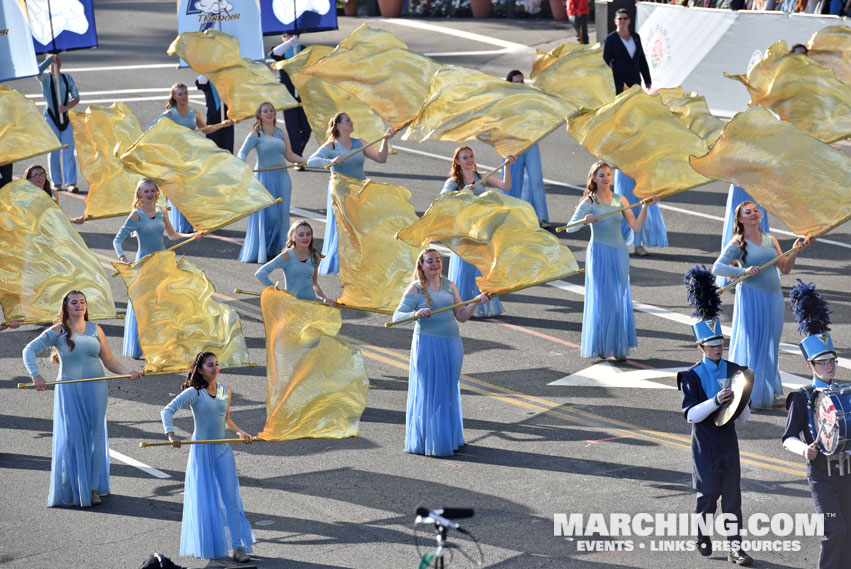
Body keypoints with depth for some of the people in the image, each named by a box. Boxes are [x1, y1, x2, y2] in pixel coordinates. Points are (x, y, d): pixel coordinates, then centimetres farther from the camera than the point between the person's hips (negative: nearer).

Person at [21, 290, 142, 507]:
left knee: (95, 437, 3)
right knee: (72, 437, -4)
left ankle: (93, 487, 12)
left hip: (95, 389, 3)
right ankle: (71, 489, 6)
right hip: (69, 391, -2)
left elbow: (109, 361, 9)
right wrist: (36, 376, -18)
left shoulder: (95, 330, 8)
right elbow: (29, 350, -4)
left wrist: (128, 371, -8)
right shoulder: (57, 332, 0)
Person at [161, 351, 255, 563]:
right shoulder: (193, 393, -10)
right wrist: (171, 434, -33)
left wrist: (240, 432, 4)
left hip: (223, 450, 4)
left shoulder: (225, 391, 6)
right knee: (204, 501, 3)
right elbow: (167, 411, -18)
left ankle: (238, 547, 1)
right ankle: (206, 547, 19)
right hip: (201, 450, -4)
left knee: (231, 498, -1)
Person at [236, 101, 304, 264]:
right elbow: (242, 152, -11)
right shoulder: (256, 134, -1)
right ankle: (261, 250, 1)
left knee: (282, 214, 3)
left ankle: (278, 249, 11)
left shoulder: (281, 133, 13)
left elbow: (289, 155, 15)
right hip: (265, 177, -4)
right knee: (267, 214, -8)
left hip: (282, 177, 5)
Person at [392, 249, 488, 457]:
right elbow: (397, 316, -8)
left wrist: (475, 302, -3)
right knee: (429, 392, -2)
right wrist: (416, 314, -25)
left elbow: (461, 316, 12)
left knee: (449, 392, 12)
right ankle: (428, 442, 6)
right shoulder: (415, 289, -4)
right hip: (428, 344, -5)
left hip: (451, 345, 5)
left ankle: (449, 439, 22)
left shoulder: (449, 285, 12)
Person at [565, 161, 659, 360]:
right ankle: (600, 348, 8)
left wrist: (645, 206, -8)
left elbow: (636, 226, 3)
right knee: (602, 300, -2)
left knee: (620, 300, 4)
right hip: (599, 253, -4)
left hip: (619, 253, 4)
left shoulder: (620, 200, 8)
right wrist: (585, 220, -31)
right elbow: (571, 227, -12)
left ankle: (618, 348, 12)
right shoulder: (589, 202, -3)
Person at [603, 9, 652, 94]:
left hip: (635, 82, 5)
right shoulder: (610, 39, -1)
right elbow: (605, 61, -3)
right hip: (618, 83, -5)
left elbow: (642, 60, 16)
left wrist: (647, 81, 13)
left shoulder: (635, 37, 12)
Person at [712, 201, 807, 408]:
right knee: (751, 343, -4)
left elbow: (784, 269, 15)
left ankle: (767, 393, 19)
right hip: (751, 297, -5)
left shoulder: (770, 240, 11)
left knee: (771, 344, 9)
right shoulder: (737, 244, -4)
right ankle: (749, 393, 3)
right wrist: (744, 271, -21)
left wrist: (794, 252, -1)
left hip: (773, 297, 5)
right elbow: (717, 268, -10)